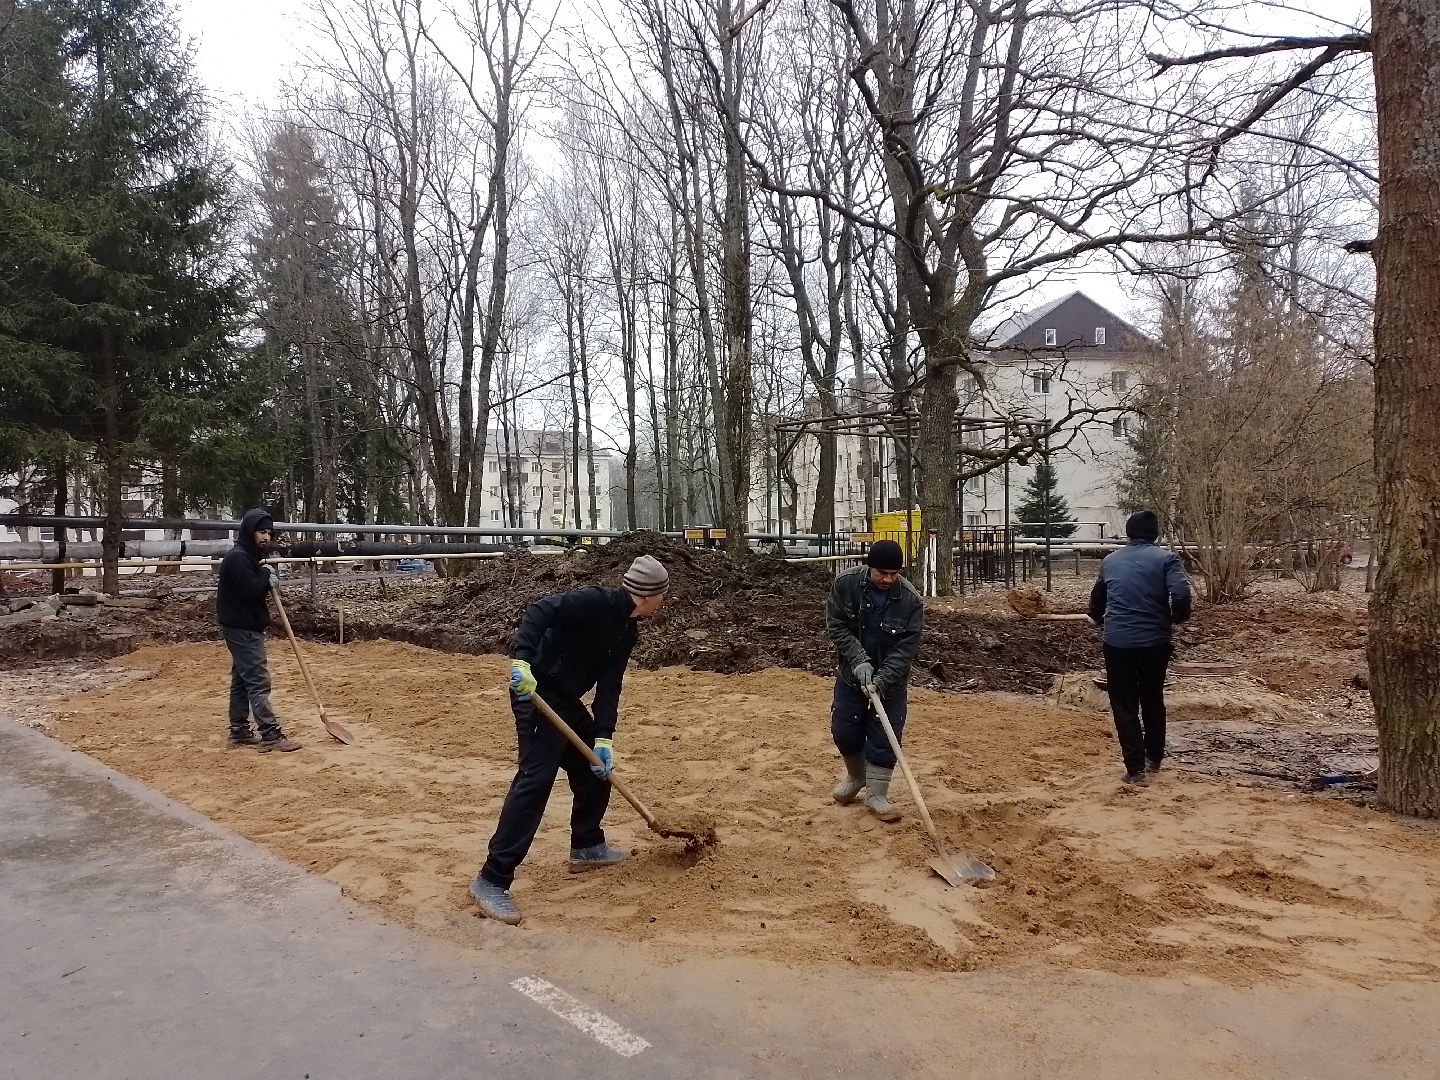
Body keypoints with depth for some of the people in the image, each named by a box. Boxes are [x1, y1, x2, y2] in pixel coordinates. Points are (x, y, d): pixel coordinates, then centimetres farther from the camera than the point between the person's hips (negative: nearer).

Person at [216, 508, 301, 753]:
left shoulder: (249, 556, 15)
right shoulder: (237, 557, -17)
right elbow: (251, 591, -26)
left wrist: (267, 580, -3)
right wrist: (266, 575, -10)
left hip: (246, 627, 11)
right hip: (242, 629, -11)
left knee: (242, 680, 14)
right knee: (258, 681, -12)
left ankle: (239, 731, 21)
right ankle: (270, 735, -13)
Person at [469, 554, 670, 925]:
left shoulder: (627, 629, 8)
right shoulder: (595, 602, -18)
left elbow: (609, 685, 5)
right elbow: (539, 611, -28)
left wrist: (603, 737, -5)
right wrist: (522, 659, -41)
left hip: (567, 699, 10)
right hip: (537, 691, -10)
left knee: (596, 766, 17)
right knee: (536, 779, -15)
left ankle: (586, 847, 34)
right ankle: (492, 880, -10)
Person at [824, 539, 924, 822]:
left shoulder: (910, 600, -20)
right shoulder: (845, 583, -16)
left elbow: (906, 648, -19)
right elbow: (836, 626, -13)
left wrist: (882, 679, -28)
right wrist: (859, 661, -23)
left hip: (890, 681, -2)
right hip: (851, 674, 2)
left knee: (884, 739, 0)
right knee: (845, 733, 9)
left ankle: (876, 795, 18)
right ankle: (856, 775, 38)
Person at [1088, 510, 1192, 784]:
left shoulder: (1110, 561, 10)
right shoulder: (1165, 558, -2)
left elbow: (1096, 600, 23)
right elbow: (1181, 596, -16)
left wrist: (1100, 620, 45)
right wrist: (1178, 618, 5)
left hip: (1117, 642, 1)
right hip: (1154, 642, 0)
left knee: (1124, 705, 7)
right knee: (1153, 700, 20)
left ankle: (1135, 768, 2)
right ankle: (1154, 757, 34)